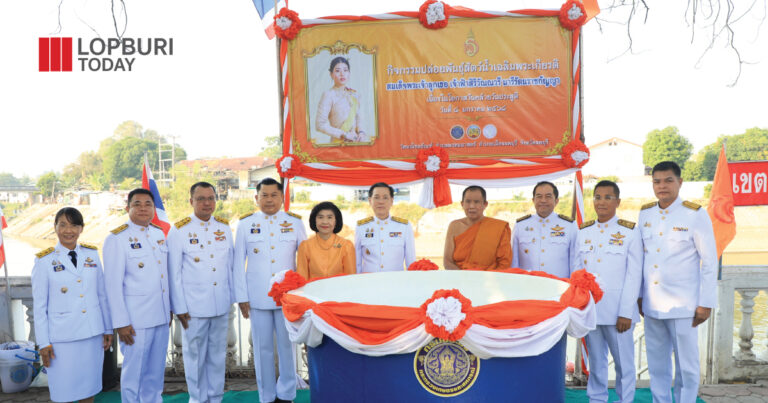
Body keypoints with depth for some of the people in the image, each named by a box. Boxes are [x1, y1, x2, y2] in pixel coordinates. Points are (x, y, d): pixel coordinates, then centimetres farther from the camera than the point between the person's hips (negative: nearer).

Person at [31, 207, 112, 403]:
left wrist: (108, 328, 9)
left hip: (92, 333, 3)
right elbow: (39, 305, -2)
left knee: (89, 387, 12)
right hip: (62, 337, -3)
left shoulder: (92, 254, 5)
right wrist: (43, 343, -4)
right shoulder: (45, 260, -4)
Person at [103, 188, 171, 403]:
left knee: (156, 371, 15)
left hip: (161, 316, 6)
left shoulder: (159, 233, 10)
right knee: (134, 373, 4)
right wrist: (121, 322, -12)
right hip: (136, 320, -6)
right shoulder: (117, 239, -8)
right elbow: (113, 284, -10)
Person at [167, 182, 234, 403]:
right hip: (193, 306, -3)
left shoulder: (224, 227, 7)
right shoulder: (179, 231, -5)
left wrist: (232, 297, 9)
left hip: (221, 304, 3)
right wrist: (179, 307, -5)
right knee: (195, 355, 7)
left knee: (217, 354, 12)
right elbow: (174, 273, -3)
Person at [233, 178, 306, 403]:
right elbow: (239, 263, 6)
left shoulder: (294, 223, 5)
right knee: (263, 348, 6)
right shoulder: (246, 224, 4)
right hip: (258, 297, 0)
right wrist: (242, 297, 2)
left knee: (287, 346, 5)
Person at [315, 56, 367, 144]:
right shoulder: (328, 95, -7)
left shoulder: (354, 94, 10)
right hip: (339, 142, -6)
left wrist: (360, 132, -2)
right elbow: (320, 125, -10)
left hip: (356, 140, 6)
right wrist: (344, 135, -11)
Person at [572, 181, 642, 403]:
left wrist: (626, 312, -9)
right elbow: (575, 272, 12)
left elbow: (634, 275, -3)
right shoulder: (583, 232, 10)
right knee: (596, 361, 11)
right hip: (589, 308, 3)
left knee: (623, 362, 2)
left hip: (617, 310, -3)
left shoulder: (629, 232, 0)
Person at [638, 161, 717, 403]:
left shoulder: (695, 215, -6)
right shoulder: (645, 213, 7)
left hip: (683, 305, -4)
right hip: (652, 304, 4)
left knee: (686, 365, 4)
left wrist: (706, 302, -7)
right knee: (657, 365, 12)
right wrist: (638, 295, 12)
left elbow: (710, 260, -4)